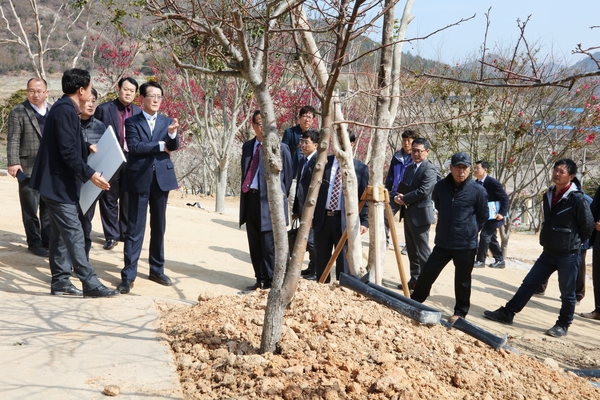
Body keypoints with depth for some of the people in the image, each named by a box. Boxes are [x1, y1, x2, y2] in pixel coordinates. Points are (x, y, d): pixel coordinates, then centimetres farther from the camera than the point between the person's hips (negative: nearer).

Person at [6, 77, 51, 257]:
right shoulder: (18, 112, -4)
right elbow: (13, 140, -11)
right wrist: (13, 163, -21)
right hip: (29, 168, -4)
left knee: (49, 207, 12)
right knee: (30, 208, 3)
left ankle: (48, 240, 22)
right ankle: (34, 243, 13)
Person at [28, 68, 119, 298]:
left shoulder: (65, 109, 13)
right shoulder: (65, 111, -19)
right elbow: (68, 152, -24)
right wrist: (90, 174, -23)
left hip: (58, 182, 11)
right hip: (58, 183, -11)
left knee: (60, 234, 13)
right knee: (74, 234, -8)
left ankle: (60, 281, 19)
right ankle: (90, 284, -6)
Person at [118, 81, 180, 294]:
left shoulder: (167, 121, 9)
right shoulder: (132, 122, 1)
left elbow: (173, 146, -6)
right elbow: (134, 146, -13)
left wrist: (173, 133, -26)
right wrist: (160, 145, -9)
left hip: (162, 178, 3)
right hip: (139, 179, -3)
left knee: (159, 227, 12)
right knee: (135, 229, -3)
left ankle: (157, 269, 23)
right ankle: (128, 274, 0)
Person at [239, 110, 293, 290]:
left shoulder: (281, 147, -3)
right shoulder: (247, 146, 14)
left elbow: (288, 176, 3)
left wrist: (280, 198, 5)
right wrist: (244, 196, 15)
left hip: (269, 200, -6)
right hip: (250, 199, 6)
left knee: (269, 245, -5)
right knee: (254, 244, 11)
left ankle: (270, 283, 3)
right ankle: (260, 280, 21)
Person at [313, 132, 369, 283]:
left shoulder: (361, 168, 0)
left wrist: (364, 221, -9)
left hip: (346, 220, -3)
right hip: (322, 218, 3)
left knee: (343, 261, 2)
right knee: (321, 260, 12)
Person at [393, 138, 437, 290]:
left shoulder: (429, 169, -13)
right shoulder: (409, 168, 16)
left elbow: (423, 191, -22)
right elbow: (403, 187, 17)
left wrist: (404, 199, -16)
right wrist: (398, 196, -5)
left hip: (420, 215, -9)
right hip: (408, 214, 9)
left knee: (422, 250, -4)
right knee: (411, 249, 14)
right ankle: (415, 279, 22)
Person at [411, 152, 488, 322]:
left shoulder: (478, 191, -11)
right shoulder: (441, 186, -2)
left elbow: (483, 217, 3)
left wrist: (469, 231, 4)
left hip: (466, 246, -3)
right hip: (442, 243, 3)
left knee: (462, 281, 9)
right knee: (427, 273, 8)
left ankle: (460, 312, 25)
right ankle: (414, 302, 25)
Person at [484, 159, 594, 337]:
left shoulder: (577, 198, -17)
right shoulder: (549, 195, 5)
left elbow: (588, 225, -9)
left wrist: (575, 242, 2)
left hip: (568, 255, -7)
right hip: (548, 253, 7)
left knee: (567, 293, 6)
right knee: (528, 284, 9)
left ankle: (563, 325, 22)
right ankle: (507, 313, 15)